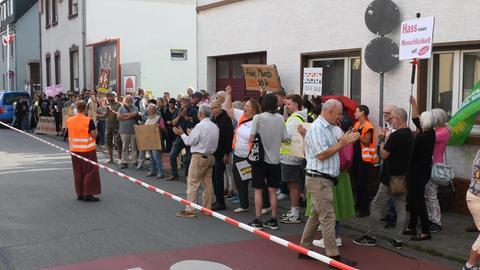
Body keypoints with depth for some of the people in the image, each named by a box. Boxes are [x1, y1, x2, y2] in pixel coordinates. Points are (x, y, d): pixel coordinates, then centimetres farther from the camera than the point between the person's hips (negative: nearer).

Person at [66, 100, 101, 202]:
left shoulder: (69, 120, 0)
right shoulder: (88, 121, -16)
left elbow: (70, 133, 12)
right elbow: (94, 135, -12)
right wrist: (93, 128, 3)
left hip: (75, 150, 5)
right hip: (88, 150, -5)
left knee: (78, 173, 14)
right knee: (90, 172, 4)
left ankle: (80, 194, 19)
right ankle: (88, 194, 2)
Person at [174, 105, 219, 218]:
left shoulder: (200, 126, -15)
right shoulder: (215, 127, 8)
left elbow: (190, 141, -14)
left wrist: (182, 134, 2)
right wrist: (192, 133, 17)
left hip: (199, 156, -8)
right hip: (210, 156, 8)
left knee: (192, 183, -4)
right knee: (208, 183, 12)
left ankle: (189, 210, -4)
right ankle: (207, 207, 17)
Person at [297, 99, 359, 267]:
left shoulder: (327, 128, 16)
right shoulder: (317, 128, -15)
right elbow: (322, 154, -21)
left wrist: (344, 141, 6)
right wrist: (342, 143, -14)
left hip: (325, 179, 10)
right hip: (319, 179, -10)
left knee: (316, 216, 15)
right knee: (328, 218, -7)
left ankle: (304, 249, 22)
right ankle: (333, 256, -3)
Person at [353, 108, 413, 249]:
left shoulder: (395, 135, -20)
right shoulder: (409, 134, 8)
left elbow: (384, 154, -15)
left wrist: (382, 140, -1)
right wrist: (386, 139, 11)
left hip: (391, 178, -8)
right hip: (403, 177, 8)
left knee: (376, 206, 2)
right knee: (400, 208, 8)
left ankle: (370, 236, 9)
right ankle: (397, 240, 11)